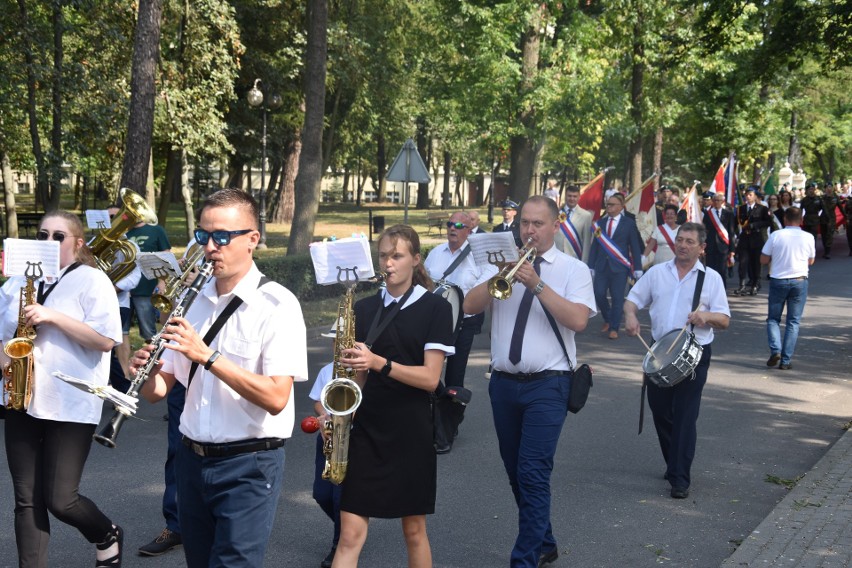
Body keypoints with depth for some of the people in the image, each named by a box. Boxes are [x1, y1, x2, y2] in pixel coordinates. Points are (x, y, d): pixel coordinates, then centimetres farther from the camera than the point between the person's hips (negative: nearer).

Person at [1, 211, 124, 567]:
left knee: (60, 500, -2)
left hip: (71, 406, -5)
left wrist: (52, 316, -19)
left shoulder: (92, 281, -4)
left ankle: (108, 537, 26)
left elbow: (106, 339, -14)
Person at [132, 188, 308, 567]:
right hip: (193, 460, 6)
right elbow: (158, 391, 9)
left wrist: (207, 356, -26)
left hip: (248, 466, -6)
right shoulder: (194, 300, 7)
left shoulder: (276, 305, -11)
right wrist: (146, 371, -14)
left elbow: (275, 398, -21)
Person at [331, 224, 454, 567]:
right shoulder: (364, 309, 7)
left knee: (414, 529, 10)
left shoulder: (434, 308, -3)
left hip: (411, 432, -2)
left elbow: (430, 378, -11)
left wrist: (379, 363, -23)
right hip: (366, 428, 2)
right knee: (351, 534, -2)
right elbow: (357, 374, 12)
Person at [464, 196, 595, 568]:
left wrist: (537, 285, -22)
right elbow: (470, 306, -2)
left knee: (534, 474, -11)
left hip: (547, 385, -5)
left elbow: (578, 320, -17)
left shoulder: (573, 269, -1)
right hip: (504, 383, 5)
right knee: (516, 473, 14)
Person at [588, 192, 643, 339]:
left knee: (617, 298, -1)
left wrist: (637, 268, -3)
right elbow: (595, 245, 8)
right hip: (601, 265, 3)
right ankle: (607, 320, 24)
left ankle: (614, 328, 10)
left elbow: (635, 247, 1)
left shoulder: (629, 223, 1)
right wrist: (591, 266, 4)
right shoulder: (600, 222, 8)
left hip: (619, 266, -3)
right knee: (599, 294, -1)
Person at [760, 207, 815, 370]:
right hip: (799, 282, 1)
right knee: (793, 322, 7)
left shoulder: (776, 235, -7)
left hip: (778, 281, -1)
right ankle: (785, 361, 2)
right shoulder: (808, 237, -2)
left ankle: (775, 350, -10)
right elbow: (810, 261, 12)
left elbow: (763, 260, -2)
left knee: (773, 318, 13)